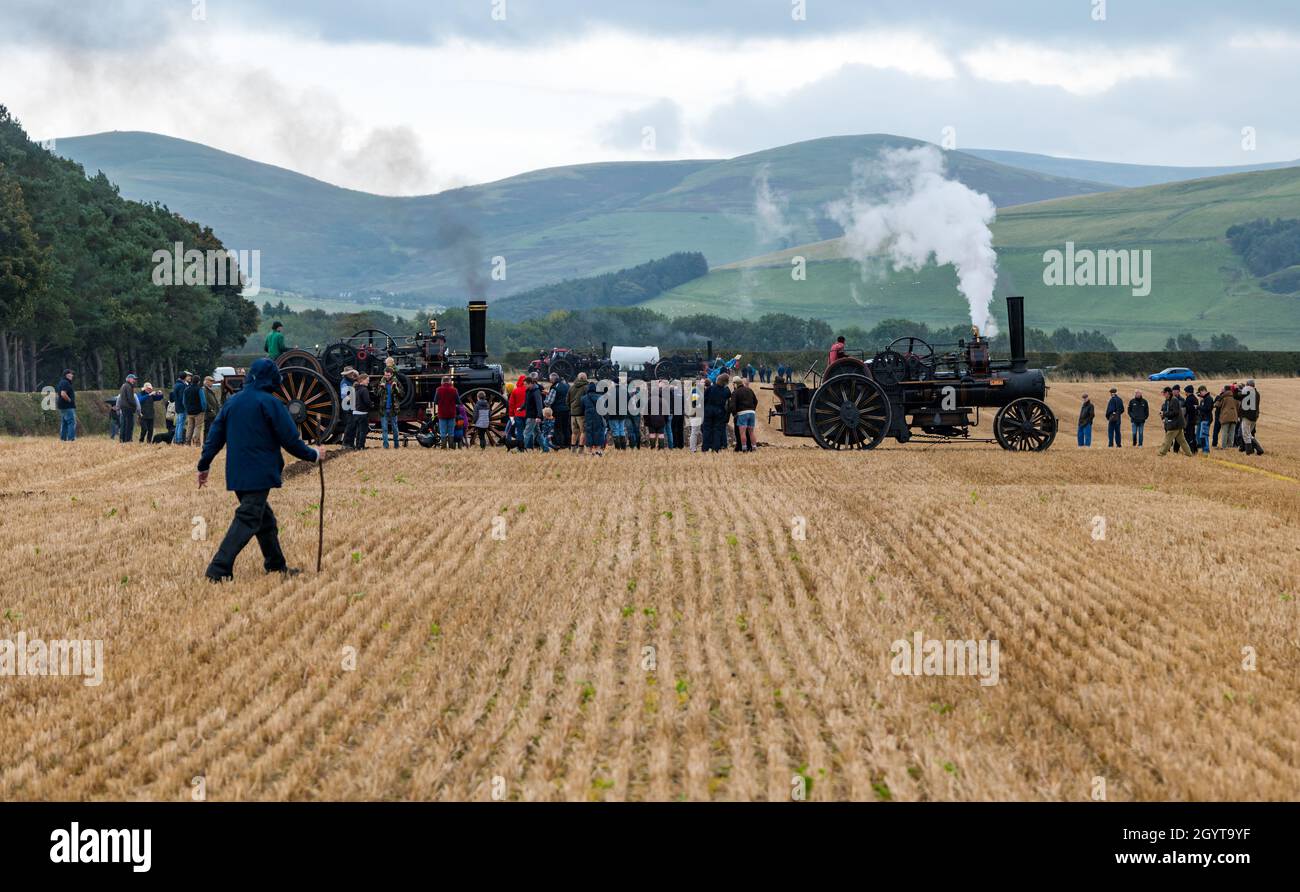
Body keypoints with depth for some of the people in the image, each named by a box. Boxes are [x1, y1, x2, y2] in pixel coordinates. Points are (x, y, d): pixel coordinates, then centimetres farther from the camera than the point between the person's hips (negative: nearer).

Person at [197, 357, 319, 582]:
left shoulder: (232, 402, 9)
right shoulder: (270, 403, -9)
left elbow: (215, 436, 11)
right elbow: (290, 439, -8)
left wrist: (204, 465, 19)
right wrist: (312, 455, 7)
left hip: (236, 475, 7)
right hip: (260, 474, -7)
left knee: (265, 519, 19)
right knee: (247, 521, -9)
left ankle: (276, 565, 28)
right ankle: (219, 570, -19)